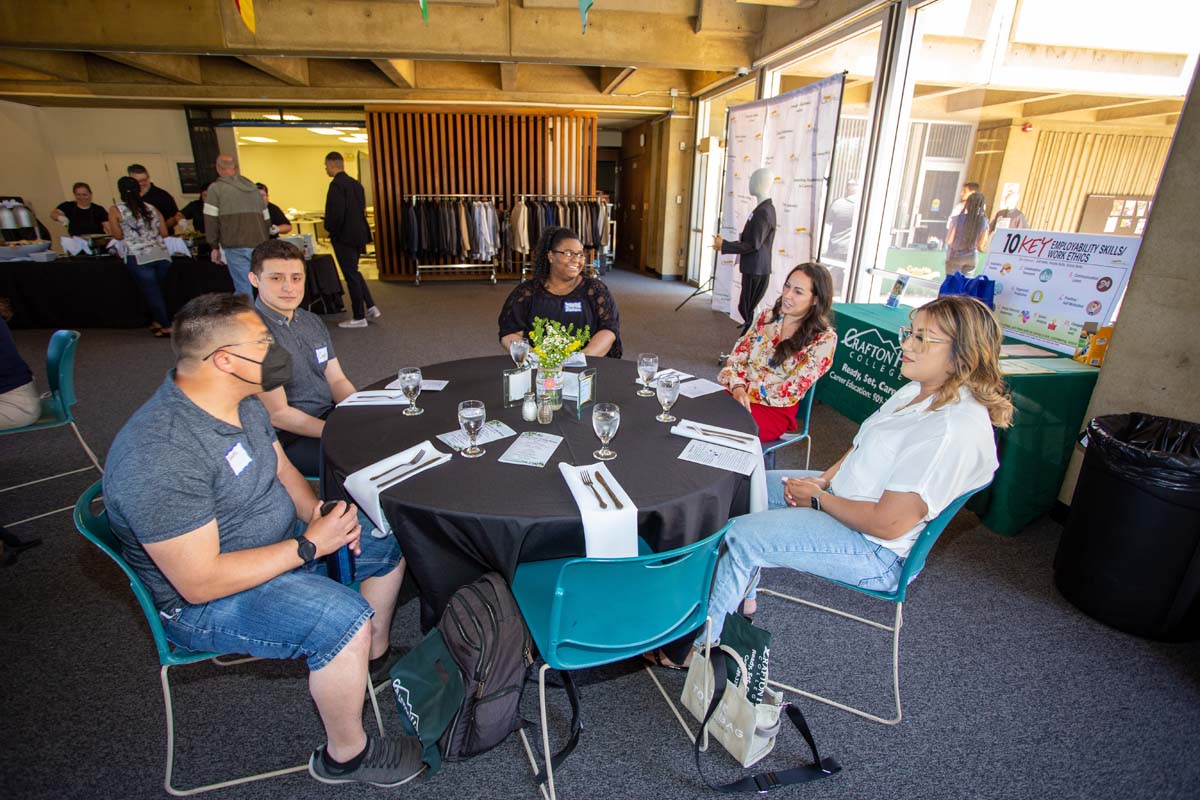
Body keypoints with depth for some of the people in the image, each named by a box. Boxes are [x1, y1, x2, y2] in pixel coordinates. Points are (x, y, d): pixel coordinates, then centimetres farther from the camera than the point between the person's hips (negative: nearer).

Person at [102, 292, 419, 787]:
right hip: (202, 600, -9)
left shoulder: (243, 402, -3)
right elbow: (200, 582, -30)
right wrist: (309, 546, -27)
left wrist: (318, 514, -9)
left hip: (278, 545, 9)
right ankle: (346, 755, -1)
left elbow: (282, 470, 10)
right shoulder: (161, 455, -32)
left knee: (388, 538, 8)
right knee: (344, 620, -29)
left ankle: (375, 655, 27)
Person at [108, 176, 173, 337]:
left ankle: (166, 327, 0)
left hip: (139, 258, -3)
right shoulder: (151, 208, 12)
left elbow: (118, 235, 4)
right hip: (161, 255, 4)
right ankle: (157, 321, 24)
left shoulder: (116, 210, 3)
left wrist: (109, 228, 25)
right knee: (158, 290, 16)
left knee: (152, 293, 2)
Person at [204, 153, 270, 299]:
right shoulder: (253, 187, 16)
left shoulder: (216, 188, 2)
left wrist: (215, 246, 7)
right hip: (260, 245, 4)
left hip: (236, 247, -4)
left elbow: (211, 220, -1)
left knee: (244, 289, -4)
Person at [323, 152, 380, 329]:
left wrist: (331, 230, -6)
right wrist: (358, 228, 15)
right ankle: (371, 308, 17)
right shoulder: (356, 183, 10)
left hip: (343, 236, -8)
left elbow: (335, 213, -22)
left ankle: (359, 317, 6)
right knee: (354, 272, 20)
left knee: (351, 275, -1)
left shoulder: (336, 185, -16)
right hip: (358, 234, 8)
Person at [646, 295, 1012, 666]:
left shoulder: (956, 430, -28)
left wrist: (819, 499, -16)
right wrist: (823, 479, -2)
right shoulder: (918, 391, 2)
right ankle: (741, 596, 23)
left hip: (876, 552, -10)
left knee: (740, 536, -17)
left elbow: (888, 523, -29)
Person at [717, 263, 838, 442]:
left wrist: (745, 390, -14)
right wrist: (738, 387, -15)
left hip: (775, 409, -4)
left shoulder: (824, 338, -5)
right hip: (738, 394, 4)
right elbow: (738, 356, 5)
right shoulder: (767, 316, 9)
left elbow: (792, 390, -10)